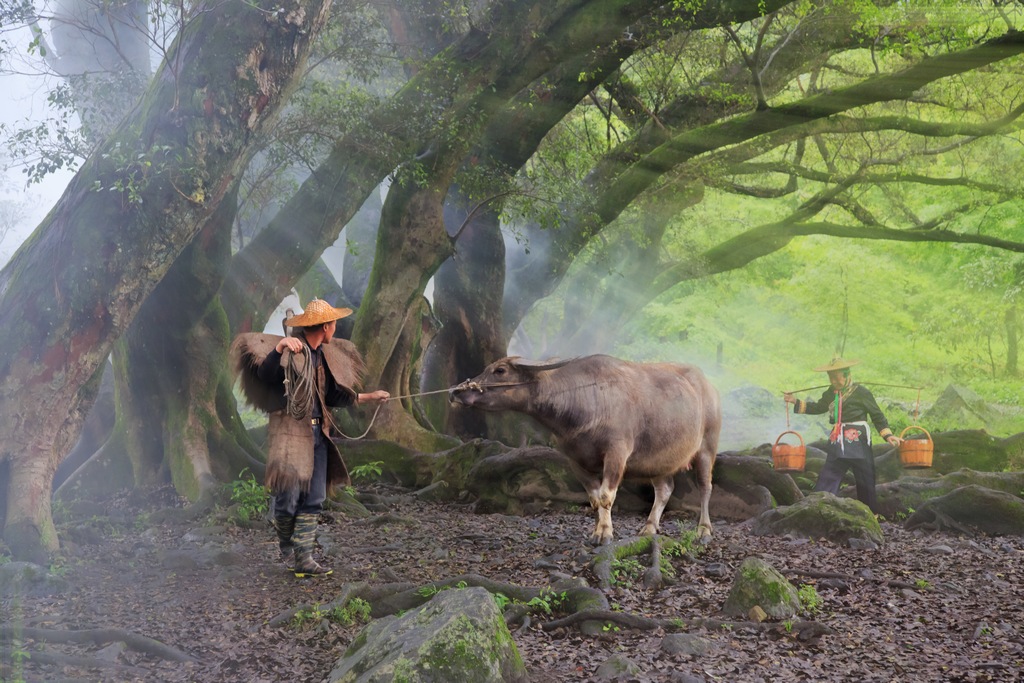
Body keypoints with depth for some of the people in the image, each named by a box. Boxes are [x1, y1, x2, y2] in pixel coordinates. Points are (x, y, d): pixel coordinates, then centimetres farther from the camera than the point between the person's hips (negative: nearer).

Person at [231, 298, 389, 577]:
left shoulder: (325, 355, 15)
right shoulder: (289, 352, -9)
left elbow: (332, 396, 23)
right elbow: (265, 373, -24)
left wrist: (369, 397, 27)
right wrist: (279, 347, -39)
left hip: (317, 434, 8)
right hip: (290, 432, -8)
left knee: (314, 499, 5)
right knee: (288, 498, -5)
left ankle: (303, 558, 10)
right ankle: (285, 544, 22)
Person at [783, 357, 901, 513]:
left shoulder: (860, 392, -7)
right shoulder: (831, 392, 9)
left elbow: (877, 415, -3)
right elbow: (818, 407, 22)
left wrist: (887, 435, -13)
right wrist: (795, 402, 16)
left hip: (858, 443, -5)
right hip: (837, 444, 5)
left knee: (866, 482, 5)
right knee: (825, 481, -1)